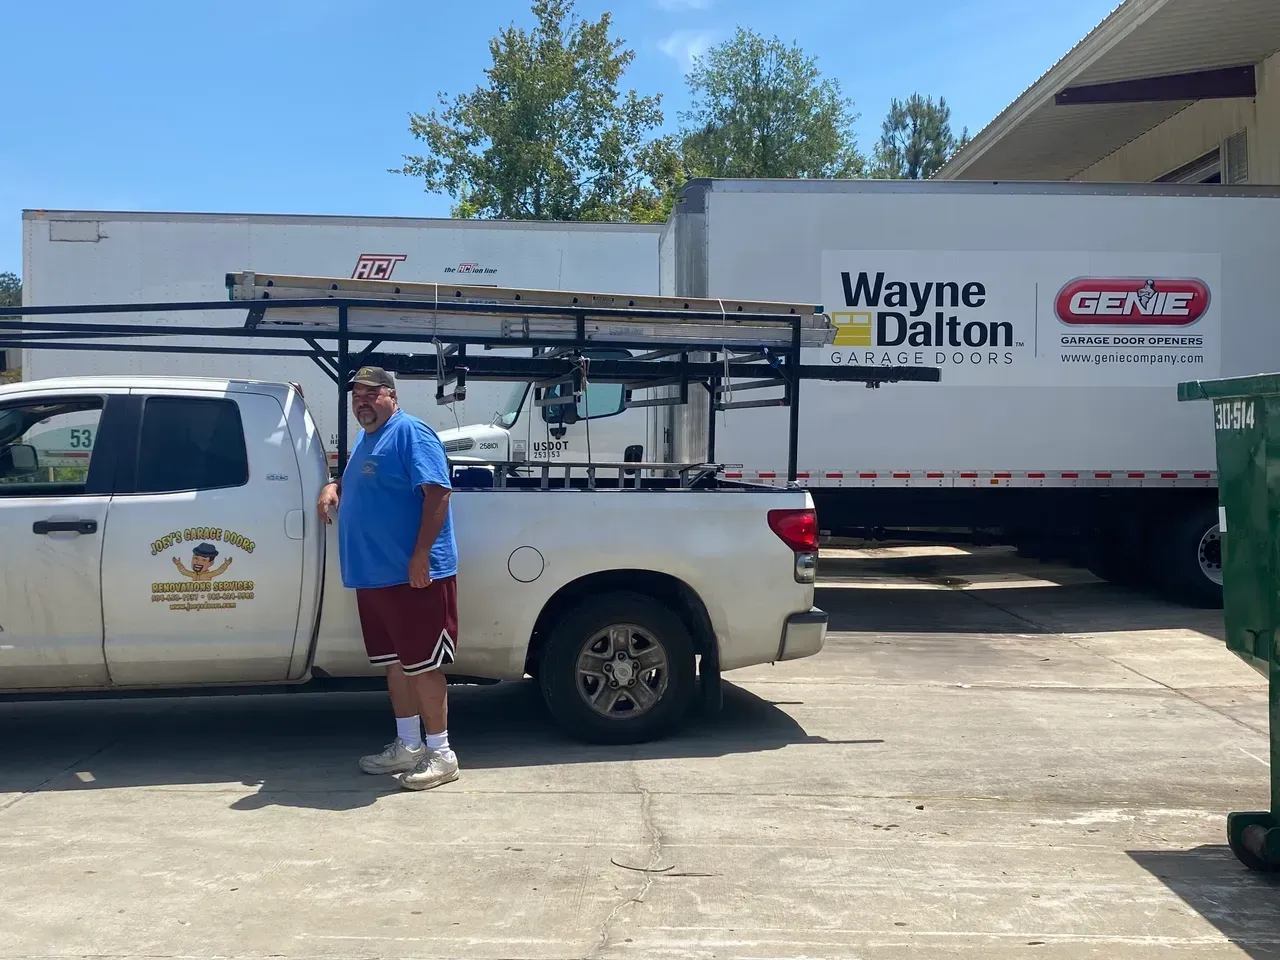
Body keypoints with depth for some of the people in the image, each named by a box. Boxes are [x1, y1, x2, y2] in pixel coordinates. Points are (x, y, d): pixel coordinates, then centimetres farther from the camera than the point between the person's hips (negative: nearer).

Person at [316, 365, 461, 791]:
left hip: (414, 575, -9)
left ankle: (441, 753, 5)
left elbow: (438, 491, -20)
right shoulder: (363, 440, 18)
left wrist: (421, 555, -24)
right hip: (374, 575, 9)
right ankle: (408, 746, 25)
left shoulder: (411, 432, -11)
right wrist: (333, 487, 12)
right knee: (395, 661, 15)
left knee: (423, 663, -4)